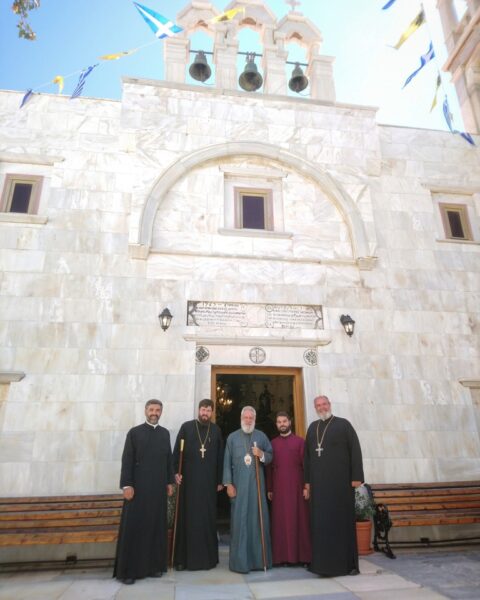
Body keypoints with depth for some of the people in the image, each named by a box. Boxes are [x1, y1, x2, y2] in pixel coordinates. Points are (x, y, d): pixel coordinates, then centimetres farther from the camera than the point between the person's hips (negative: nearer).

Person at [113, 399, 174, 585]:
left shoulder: (165, 433, 10)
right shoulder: (134, 432, -1)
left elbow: (169, 458, 12)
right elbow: (126, 460, -5)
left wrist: (170, 481, 9)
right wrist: (127, 485, -11)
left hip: (159, 488, 4)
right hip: (138, 487, -3)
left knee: (157, 526, 8)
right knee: (133, 527, 1)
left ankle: (154, 565, 20)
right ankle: (128, 570, 10)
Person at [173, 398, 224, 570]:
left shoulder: (216, 430, 5)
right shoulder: (186, 427, 0)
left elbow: (220, 456, 6)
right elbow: (176, 451, -2)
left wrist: (219, 480, 5)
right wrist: (176, 472, -12)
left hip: (208, 481, 1)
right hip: (189, 480, -1)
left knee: (208, 517, 6)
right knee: (187, 517, 5)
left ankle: (208, 557, 19)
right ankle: (184, 558, 15)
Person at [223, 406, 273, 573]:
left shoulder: (261, 436, 7)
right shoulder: (232, 437, 3)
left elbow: (271, 456, 9)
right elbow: (227, 462, 1)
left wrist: (262, 455, -12)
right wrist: (228, 484, -5)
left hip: (257, 484, 1)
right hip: (239, 484, -1)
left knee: (258, 518, 5)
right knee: (240, 520, 1)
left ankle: (259, 558, 16)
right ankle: (240, 560, 10)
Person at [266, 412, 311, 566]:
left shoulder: (300, 441, 2)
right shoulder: (272, 443, 8)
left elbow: (306, 465, -1)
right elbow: (269, 467, 9)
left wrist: (306, 486, -7)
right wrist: (269, 489, 6)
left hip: (296, 487, -2)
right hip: (278, 489, 2)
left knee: (299, 520, 3)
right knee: (280, 522, 4)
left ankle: (302, 556, 12)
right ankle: (283, 556, 12)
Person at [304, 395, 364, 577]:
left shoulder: (343, 424, -1)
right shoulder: (312, 428, 11)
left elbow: (355, 450, -5)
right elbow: (307, 455, 13)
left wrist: (357, 477, -11)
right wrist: (307, 480, 10)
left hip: (341, 481, -4)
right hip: (319, 482, 4)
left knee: (343, 520, 2)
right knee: (320, 522, 6)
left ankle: (347, 563, 11)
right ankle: (323, 562, 17)